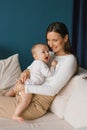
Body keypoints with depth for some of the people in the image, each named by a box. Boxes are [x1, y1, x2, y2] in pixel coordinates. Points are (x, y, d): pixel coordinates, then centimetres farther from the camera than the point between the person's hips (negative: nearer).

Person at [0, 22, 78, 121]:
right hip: (30, 94, 8)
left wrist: (25, 88, -19)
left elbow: (53, 90, -20)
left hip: (38, 104, -8)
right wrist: (27, 71, -6)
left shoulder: (69, 60, -15)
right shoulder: (52, 54, 9)